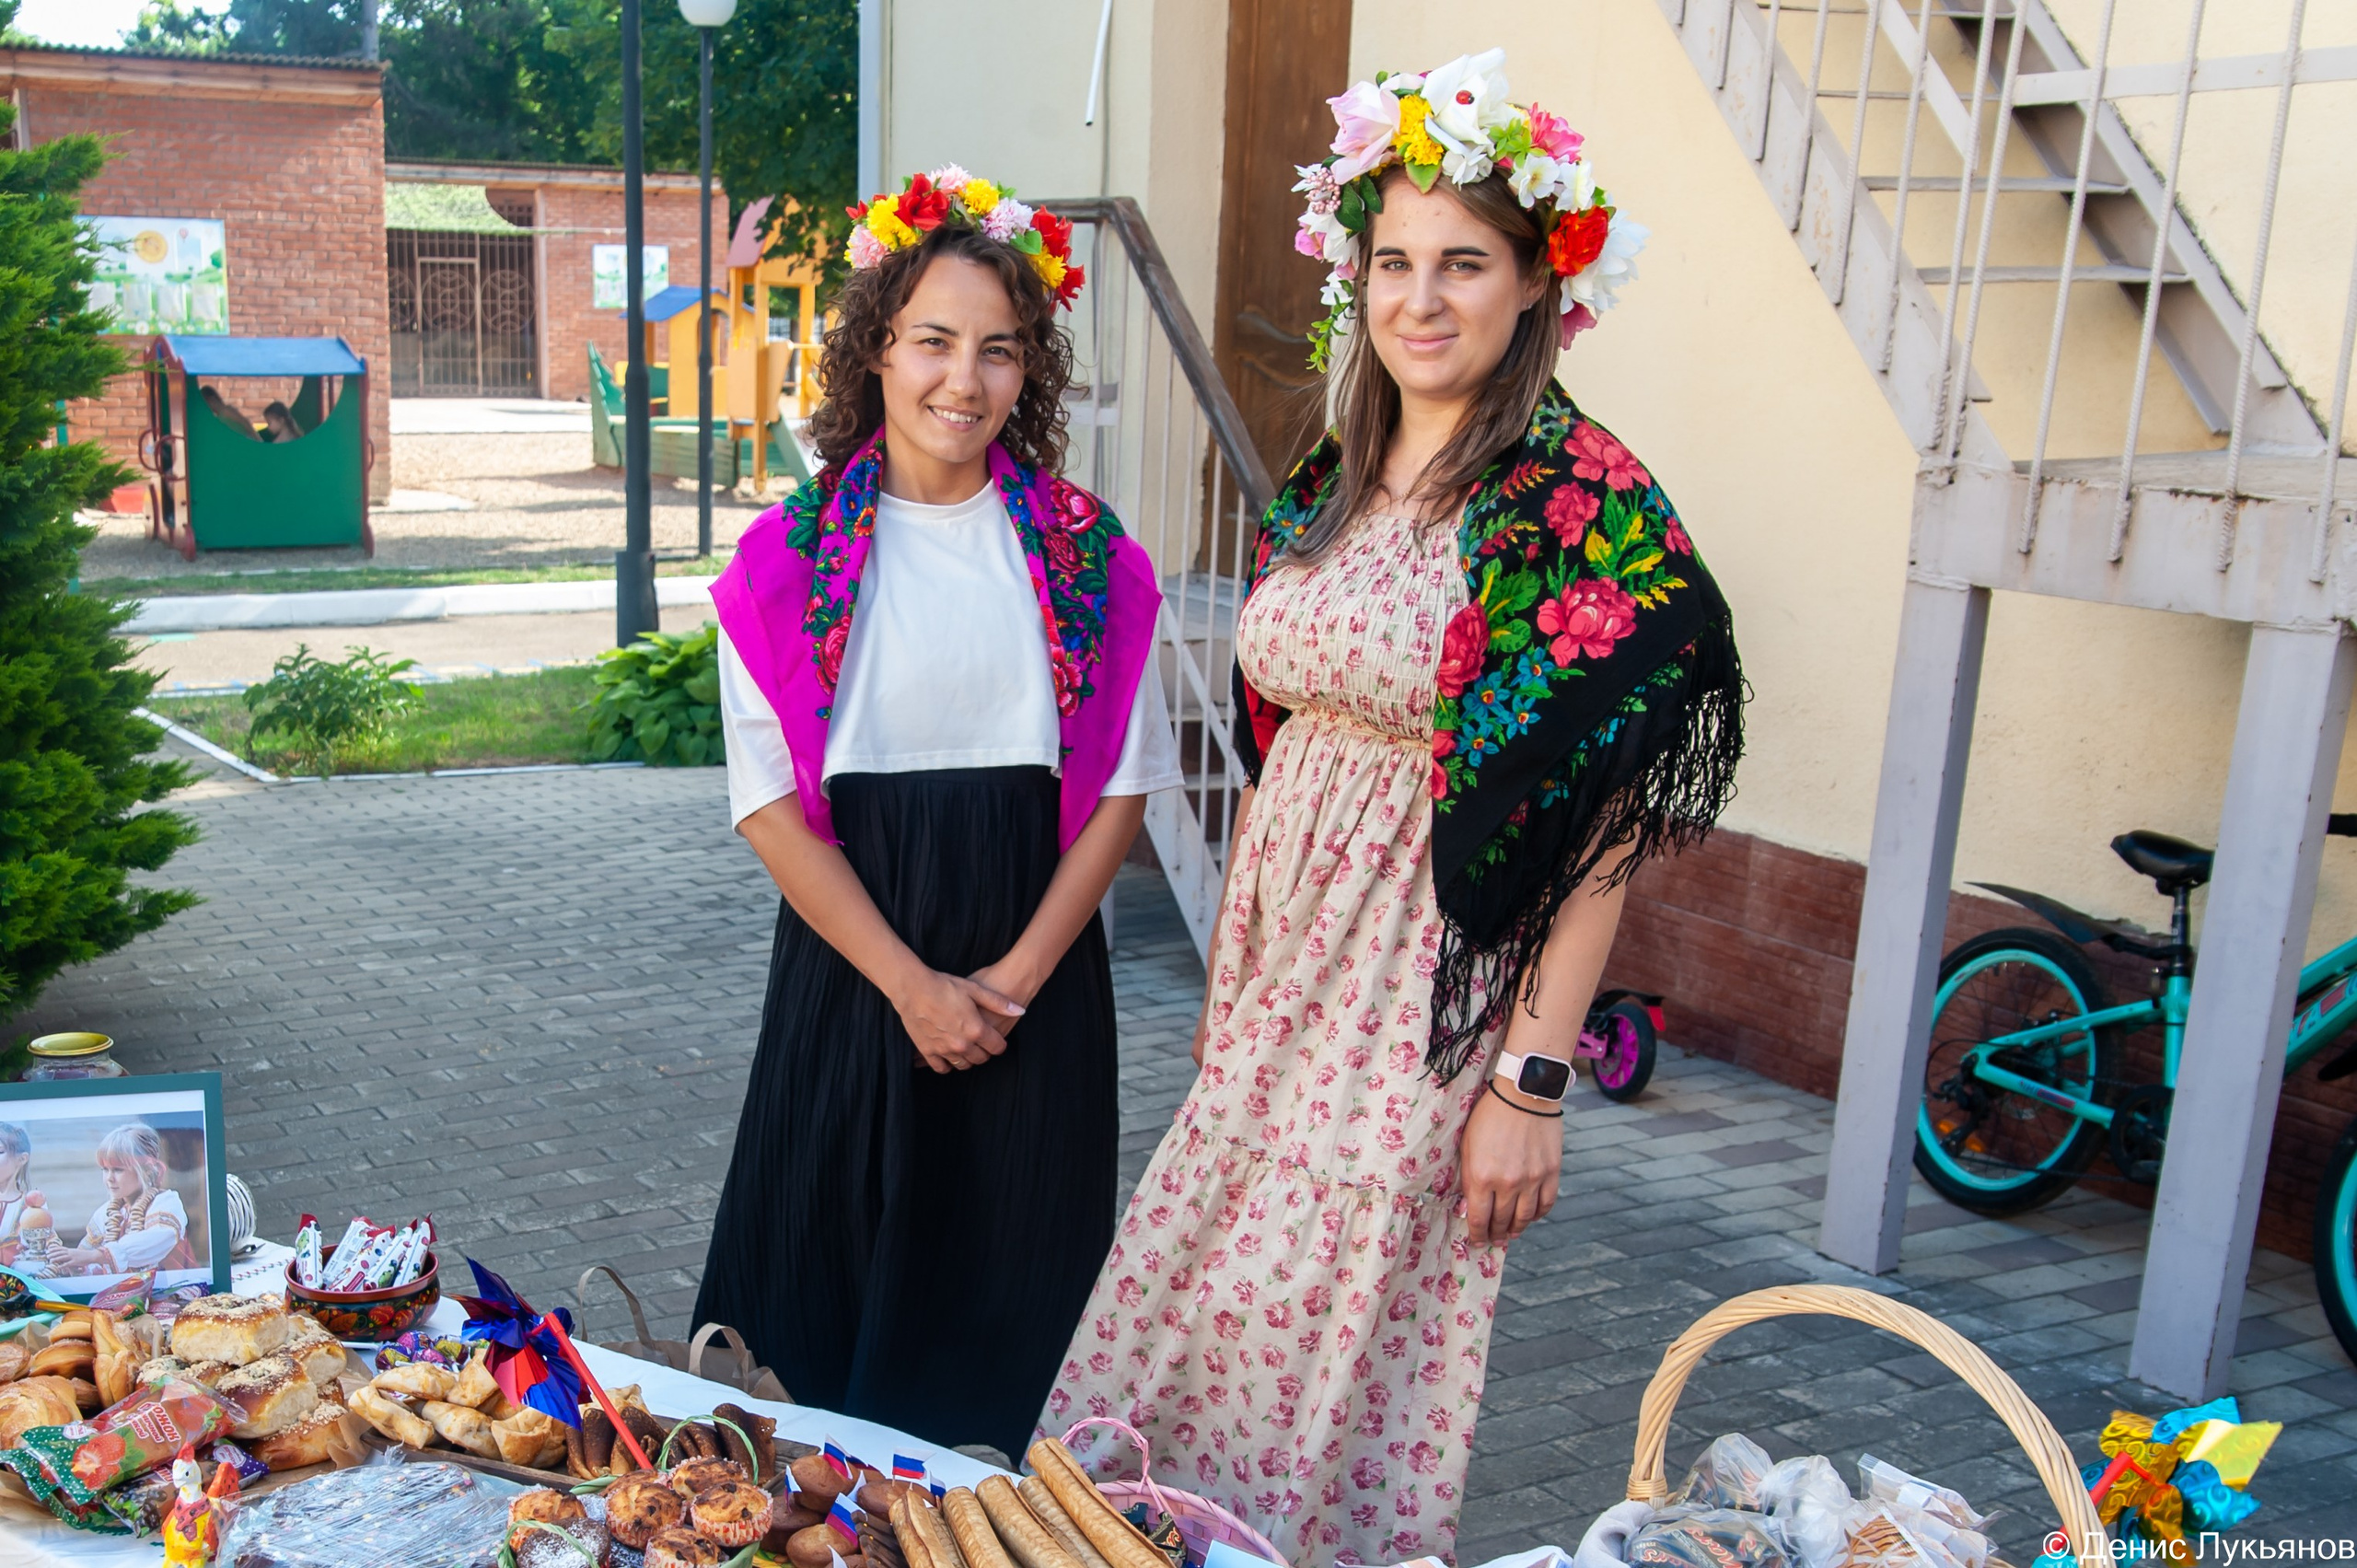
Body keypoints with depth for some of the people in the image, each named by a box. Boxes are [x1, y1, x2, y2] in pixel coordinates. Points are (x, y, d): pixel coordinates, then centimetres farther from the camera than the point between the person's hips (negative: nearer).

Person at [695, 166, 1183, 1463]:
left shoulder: (1087, 558, 0)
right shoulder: (790, 561, -3)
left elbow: (1121, 784, 0)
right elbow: (771, 803, -6)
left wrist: (1015, 978, -9)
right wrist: (911, 984, -12)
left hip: (1037, 976, 1)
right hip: (852, 955, -1)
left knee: (1015, 1278, 9)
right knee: (846, 1262, 8)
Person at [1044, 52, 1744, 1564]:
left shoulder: (1583, 506, -14)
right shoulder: (1327, 487, 7)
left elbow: (1600, 826, -16)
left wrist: (1534, 1081, -18)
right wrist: (1230, 976, 14)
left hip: (1429, 995, -7)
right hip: (1278, 983, 7)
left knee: (1346, 1346, 6)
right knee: (1195, 1313, 15)